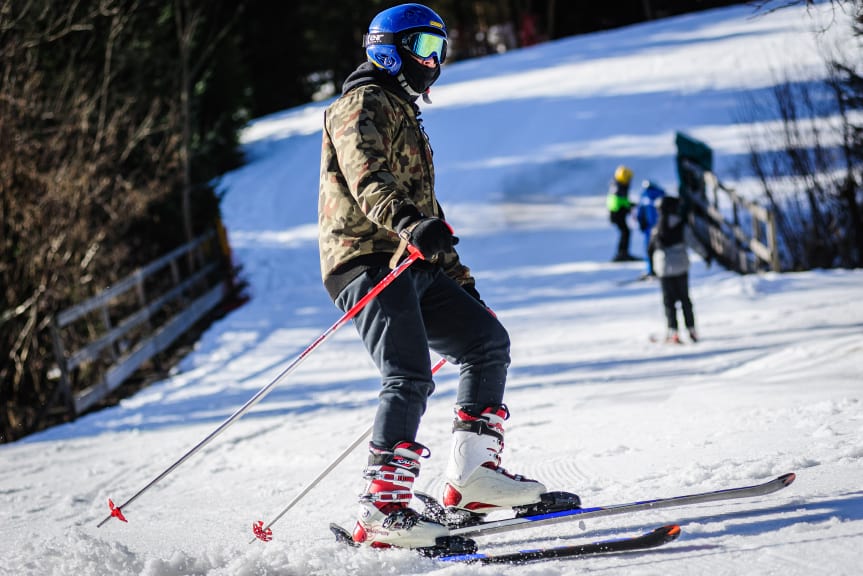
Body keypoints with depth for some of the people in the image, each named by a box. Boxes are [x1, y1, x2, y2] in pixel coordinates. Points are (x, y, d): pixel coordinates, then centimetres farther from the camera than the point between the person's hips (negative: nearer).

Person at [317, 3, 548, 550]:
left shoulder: (404, 115, 29)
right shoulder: (364, 104, -3)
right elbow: (369, 180, -23)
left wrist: (457, 276, 33)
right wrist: (410, 223, -41)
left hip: (412, 265, 10)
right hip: (370, 263, -10)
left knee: (488, 340, 7)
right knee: (410, 376, -22)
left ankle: (471, 471, 8)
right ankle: (383, 507, -25)